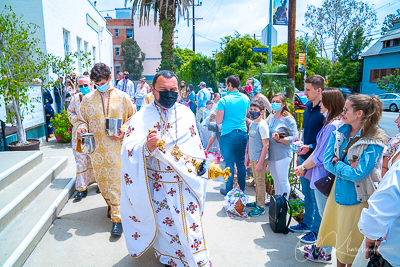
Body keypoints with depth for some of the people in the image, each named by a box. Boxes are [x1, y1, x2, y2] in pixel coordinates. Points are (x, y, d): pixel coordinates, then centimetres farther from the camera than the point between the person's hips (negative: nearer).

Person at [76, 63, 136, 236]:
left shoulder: (122, 97, 0)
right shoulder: (87, 99, 5)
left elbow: (132, 118, 5)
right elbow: (82, 119, 12)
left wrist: (124, 130, -13)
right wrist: (81, 128, -10)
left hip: (116, 147, -3)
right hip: (96, 148, 3)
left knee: (116, 181, -3)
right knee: (102, 180, 13)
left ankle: (117, 217, 4)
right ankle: (111, 205, 37)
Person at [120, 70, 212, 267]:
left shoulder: (187, 114, 1)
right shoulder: (142, 117, -9)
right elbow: (128, 151, -20)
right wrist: (146, 147, -38)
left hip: (186, 183, 2)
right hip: (158, 185, -2)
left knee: (190, 224, 10)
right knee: (164, 223, 12)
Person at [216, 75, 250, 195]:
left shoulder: (224, 100, -12)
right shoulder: (246, 98, 3)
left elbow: (218, 121, -9)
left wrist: (218, 114, 9)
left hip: (228, 135, -4)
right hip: (242, 134, 5)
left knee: (229, 163, 5)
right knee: (241, 163, 13)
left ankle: (229, 190, 16)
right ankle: (241, 189, 24)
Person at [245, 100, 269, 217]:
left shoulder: (262, 125, -16)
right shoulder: (252, 124, 8)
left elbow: (266, 145, -19)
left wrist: (260, 162, -20)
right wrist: (248, 158, 17)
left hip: (260, 159, -8)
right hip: (253, 158, 8)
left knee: (260, 182, 2)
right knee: (256, 181, 18)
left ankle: (261, 207, 13)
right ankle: (257, 201, 31)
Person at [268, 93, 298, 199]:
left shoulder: (288, 119, -11)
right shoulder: (272, 117, 10)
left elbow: (294, 137, -17)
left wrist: (279, 139, -29)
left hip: (282, 155, -7)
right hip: (271, 154, 7)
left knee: (283, 181, 3)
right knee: (276, 180, 18)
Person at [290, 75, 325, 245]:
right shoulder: (308, 107, 9)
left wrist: (311, 147, -24)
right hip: (304, 157, 8)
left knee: (316, 196, 4)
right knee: (307, 193, 20)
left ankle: (317, 231, 19)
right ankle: (307, 223, 36)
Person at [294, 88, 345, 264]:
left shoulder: (332, 126, -22)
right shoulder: (330, 122, 9)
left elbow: (321, 156, -21)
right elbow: (319, 149, 13)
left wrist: (304, 167, -6)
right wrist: (303, 166, 8)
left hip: (324, 177, -10)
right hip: (322, 175, 10)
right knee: (324, 214, 20)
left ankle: (325, 254, 21)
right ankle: (322, 245, 36)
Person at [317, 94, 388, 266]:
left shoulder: (375, 141, -19)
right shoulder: (340, 132, 0)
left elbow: (358, 174, -23)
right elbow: (327, 161, -3)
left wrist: (337, 163, -11)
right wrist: (347, 167, -16)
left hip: (357, 198, -6)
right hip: (338, 192, 6)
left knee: (352, 246, 12)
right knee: (339, 239, 21)